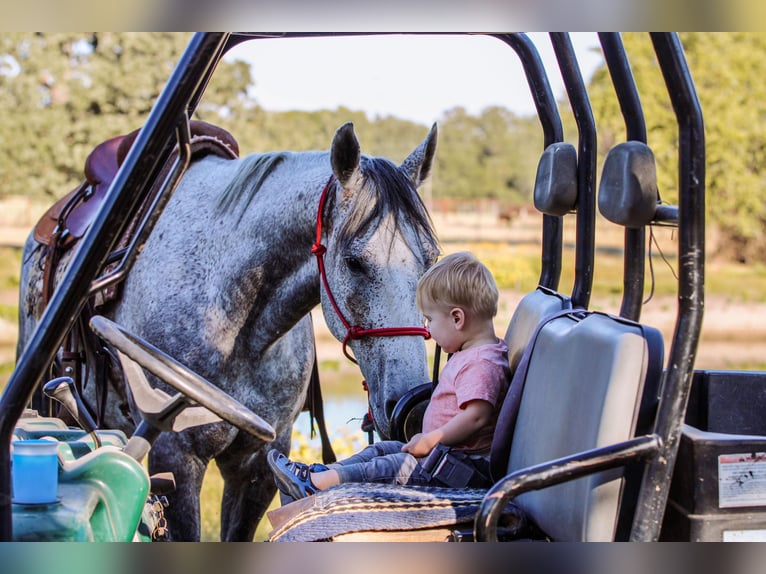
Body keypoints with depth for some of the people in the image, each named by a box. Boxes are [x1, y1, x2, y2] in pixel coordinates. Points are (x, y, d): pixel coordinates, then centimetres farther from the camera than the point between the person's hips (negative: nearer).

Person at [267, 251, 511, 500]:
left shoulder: (481, 363, -22)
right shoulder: (470, 354, 13)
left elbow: (477, 416, -33)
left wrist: (430, 440, -25)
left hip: (463, 468, -11)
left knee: (388, 468, -13)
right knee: (383, 449, 12)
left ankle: (314, 483, -12)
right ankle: (321, 471, 7)